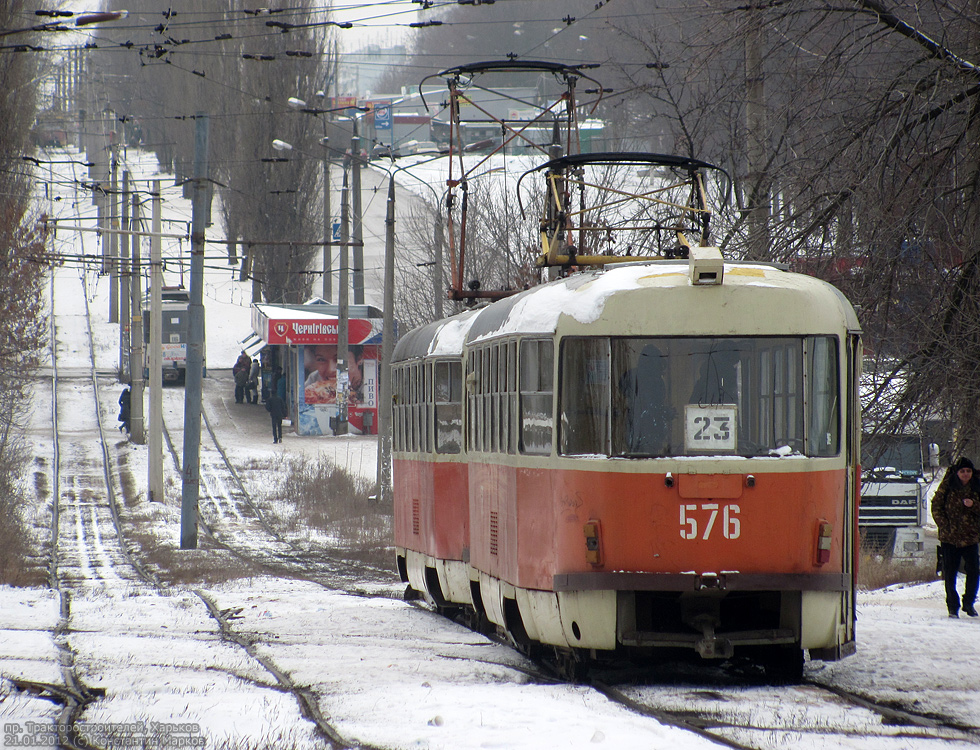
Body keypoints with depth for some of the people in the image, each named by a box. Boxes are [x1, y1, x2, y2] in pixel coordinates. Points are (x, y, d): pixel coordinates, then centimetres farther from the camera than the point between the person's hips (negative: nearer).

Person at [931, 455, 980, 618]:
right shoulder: (947, 486, -1)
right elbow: (936, 506, 2)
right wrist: (943, 525, -7)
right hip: (949, 537, -1)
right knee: (950, 573, 1)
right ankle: (953, 607, 11)